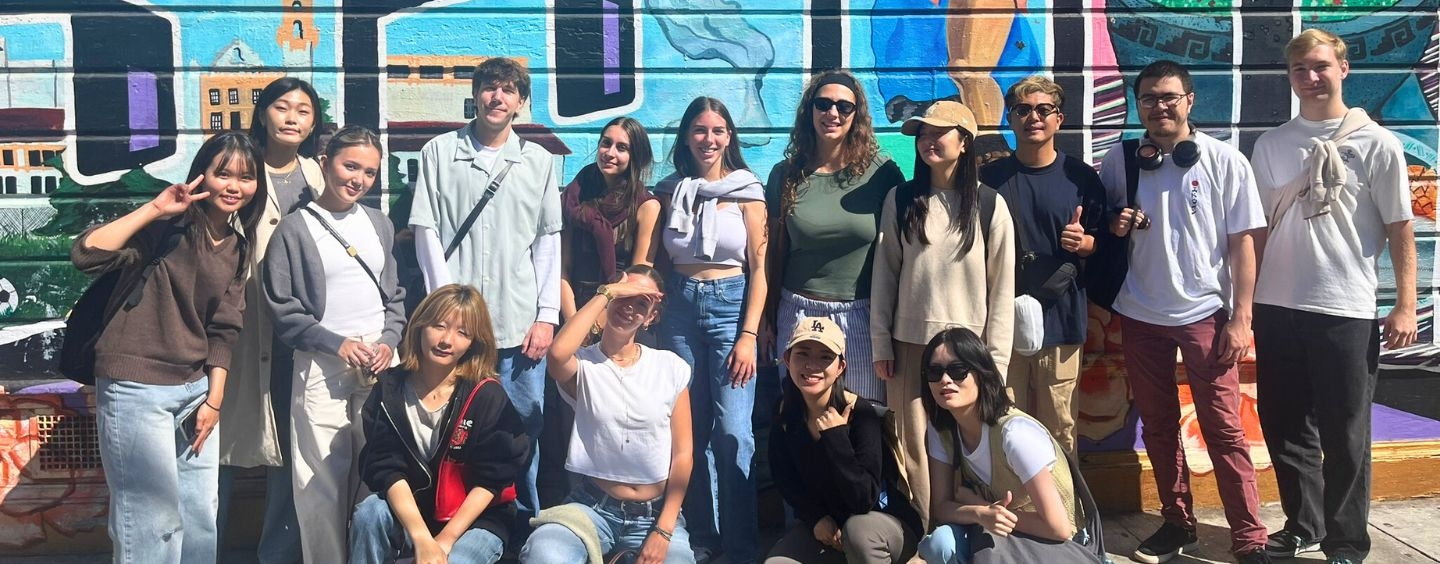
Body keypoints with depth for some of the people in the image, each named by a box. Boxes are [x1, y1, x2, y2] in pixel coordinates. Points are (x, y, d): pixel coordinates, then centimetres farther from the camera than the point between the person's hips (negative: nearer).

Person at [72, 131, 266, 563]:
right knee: (154, 520, -1)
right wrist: (154, 209, -25)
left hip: (196, 389, 6)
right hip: (137, 389, -6)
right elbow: (86, 254, -24)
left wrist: (215, 399, 6)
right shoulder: (167, 227, -10)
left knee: (202, 516, 13)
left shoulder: (238, 247, 7)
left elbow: (223, 329, 9)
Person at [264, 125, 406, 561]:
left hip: (382, 365, 4)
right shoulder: (295, 228, -1)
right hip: (323, 369, -3)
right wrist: (337, 343, -12)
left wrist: (388, 341, -2)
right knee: (322, 480, 0)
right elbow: (283, 308, -4)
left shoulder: (380, 224, 13)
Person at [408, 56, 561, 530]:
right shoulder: (439, 153, 5)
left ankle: (523, 529, 21)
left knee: (523, 438, 6)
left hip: (520, 330, 1)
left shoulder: (539, 161, 10)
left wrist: (546, 316, 2)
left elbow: (548, 240, 9)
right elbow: (426, 233, 2)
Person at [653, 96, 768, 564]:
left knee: (733, 431, -9)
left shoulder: (747, 191, 0)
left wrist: (749, 335, -10)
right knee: (690, 429, 8)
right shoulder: (669, 190, 8)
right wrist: (656, 310, 4)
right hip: (680, 308, 3)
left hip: (730, 305, -3)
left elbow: (759, 266, -3)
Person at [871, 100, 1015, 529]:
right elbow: (884, 275, 5)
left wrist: (995, 359, -3)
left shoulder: (989, 203, -1)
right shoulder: (900, 200, 4)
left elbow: (1002, 286, -1)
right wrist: (881, 345, 1)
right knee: (916, 450, 3)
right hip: (910, 344, 1)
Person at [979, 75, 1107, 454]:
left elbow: (1101, 244, 10)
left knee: (1060, 429, 5)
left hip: (1060, 319, 0)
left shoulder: (1080, 177, 5)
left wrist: (1082, 242, -11)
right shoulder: (991, 177, 5)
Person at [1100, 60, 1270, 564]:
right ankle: (1177, 522, 25)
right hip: (1140, 315, 3)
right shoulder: (1119, 161, 2)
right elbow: (1103, 226, 14)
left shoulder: (1224, 161, -5)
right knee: (1158, 426, 12)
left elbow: (1243, 244, -4)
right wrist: (1113, 227, -10)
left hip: (1205, 313, -3)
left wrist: (1240, 318, -9)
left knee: (1223, 429, 0)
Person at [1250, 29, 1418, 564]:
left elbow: (1400, 229, 0)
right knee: (1285, 429, 12)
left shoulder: (1376, 143, -1)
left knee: (1345, 436, 4)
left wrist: (1405, 305, -5)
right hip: (1276, 308, 4)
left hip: (1346, 311, -3)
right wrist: (1245, 298, 10)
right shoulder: (1270, 145, 8)